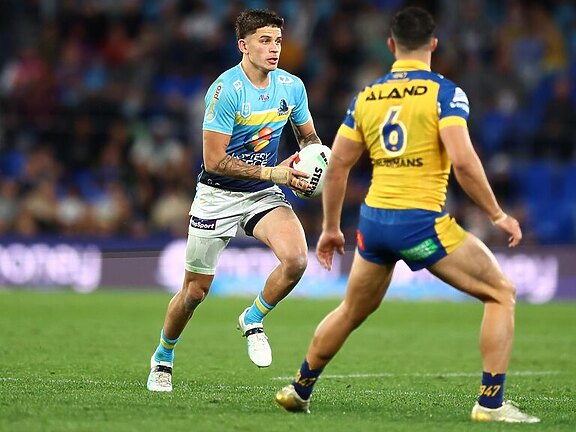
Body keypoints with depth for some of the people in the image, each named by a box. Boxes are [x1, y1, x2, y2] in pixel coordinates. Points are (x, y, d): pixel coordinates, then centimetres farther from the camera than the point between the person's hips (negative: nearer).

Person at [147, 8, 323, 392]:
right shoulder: (225, 90, -21)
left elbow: (309, 136, 15)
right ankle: (163, 358, 33)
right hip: (218, 195, -4)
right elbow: (214, 161, -22)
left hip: (264, 195, 4)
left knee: (296, 258, -24)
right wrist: (271, 173, -26)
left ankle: (253, 321, 2)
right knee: (195, 290, 6)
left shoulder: (292, 86, -3)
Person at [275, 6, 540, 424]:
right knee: (501, 293, 5)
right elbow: (462, 160, -18)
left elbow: (336, 167, 12)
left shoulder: (366, 97, 9)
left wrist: (330, 228, 23)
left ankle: (299, 389, 37)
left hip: (374, 219, 6)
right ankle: (491, 402, -3)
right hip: (422, 221, -6)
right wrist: (497, 214, -8)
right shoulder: (444, 92, -7)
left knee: (351, 312, 27)